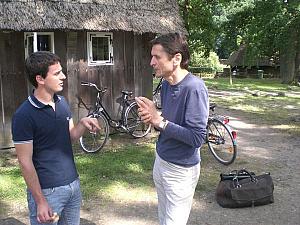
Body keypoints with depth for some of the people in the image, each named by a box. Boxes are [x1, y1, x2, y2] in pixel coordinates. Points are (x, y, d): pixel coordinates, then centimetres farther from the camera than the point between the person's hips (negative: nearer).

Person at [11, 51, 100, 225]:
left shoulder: (62, 102, 4)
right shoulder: (24, 115, -17)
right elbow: (25, 162, -15)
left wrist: (83, 124, -7)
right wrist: (40, 201, -15)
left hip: (73, 184, 6)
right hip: (47, 191, -6)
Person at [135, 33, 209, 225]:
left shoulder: (194, 87, -24)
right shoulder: (166, 84, 2)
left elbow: (197, 137, -27)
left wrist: (160, 121, -25)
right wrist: (152, 118, -8)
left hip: (181, 170, -8)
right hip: (161, 161, 8)